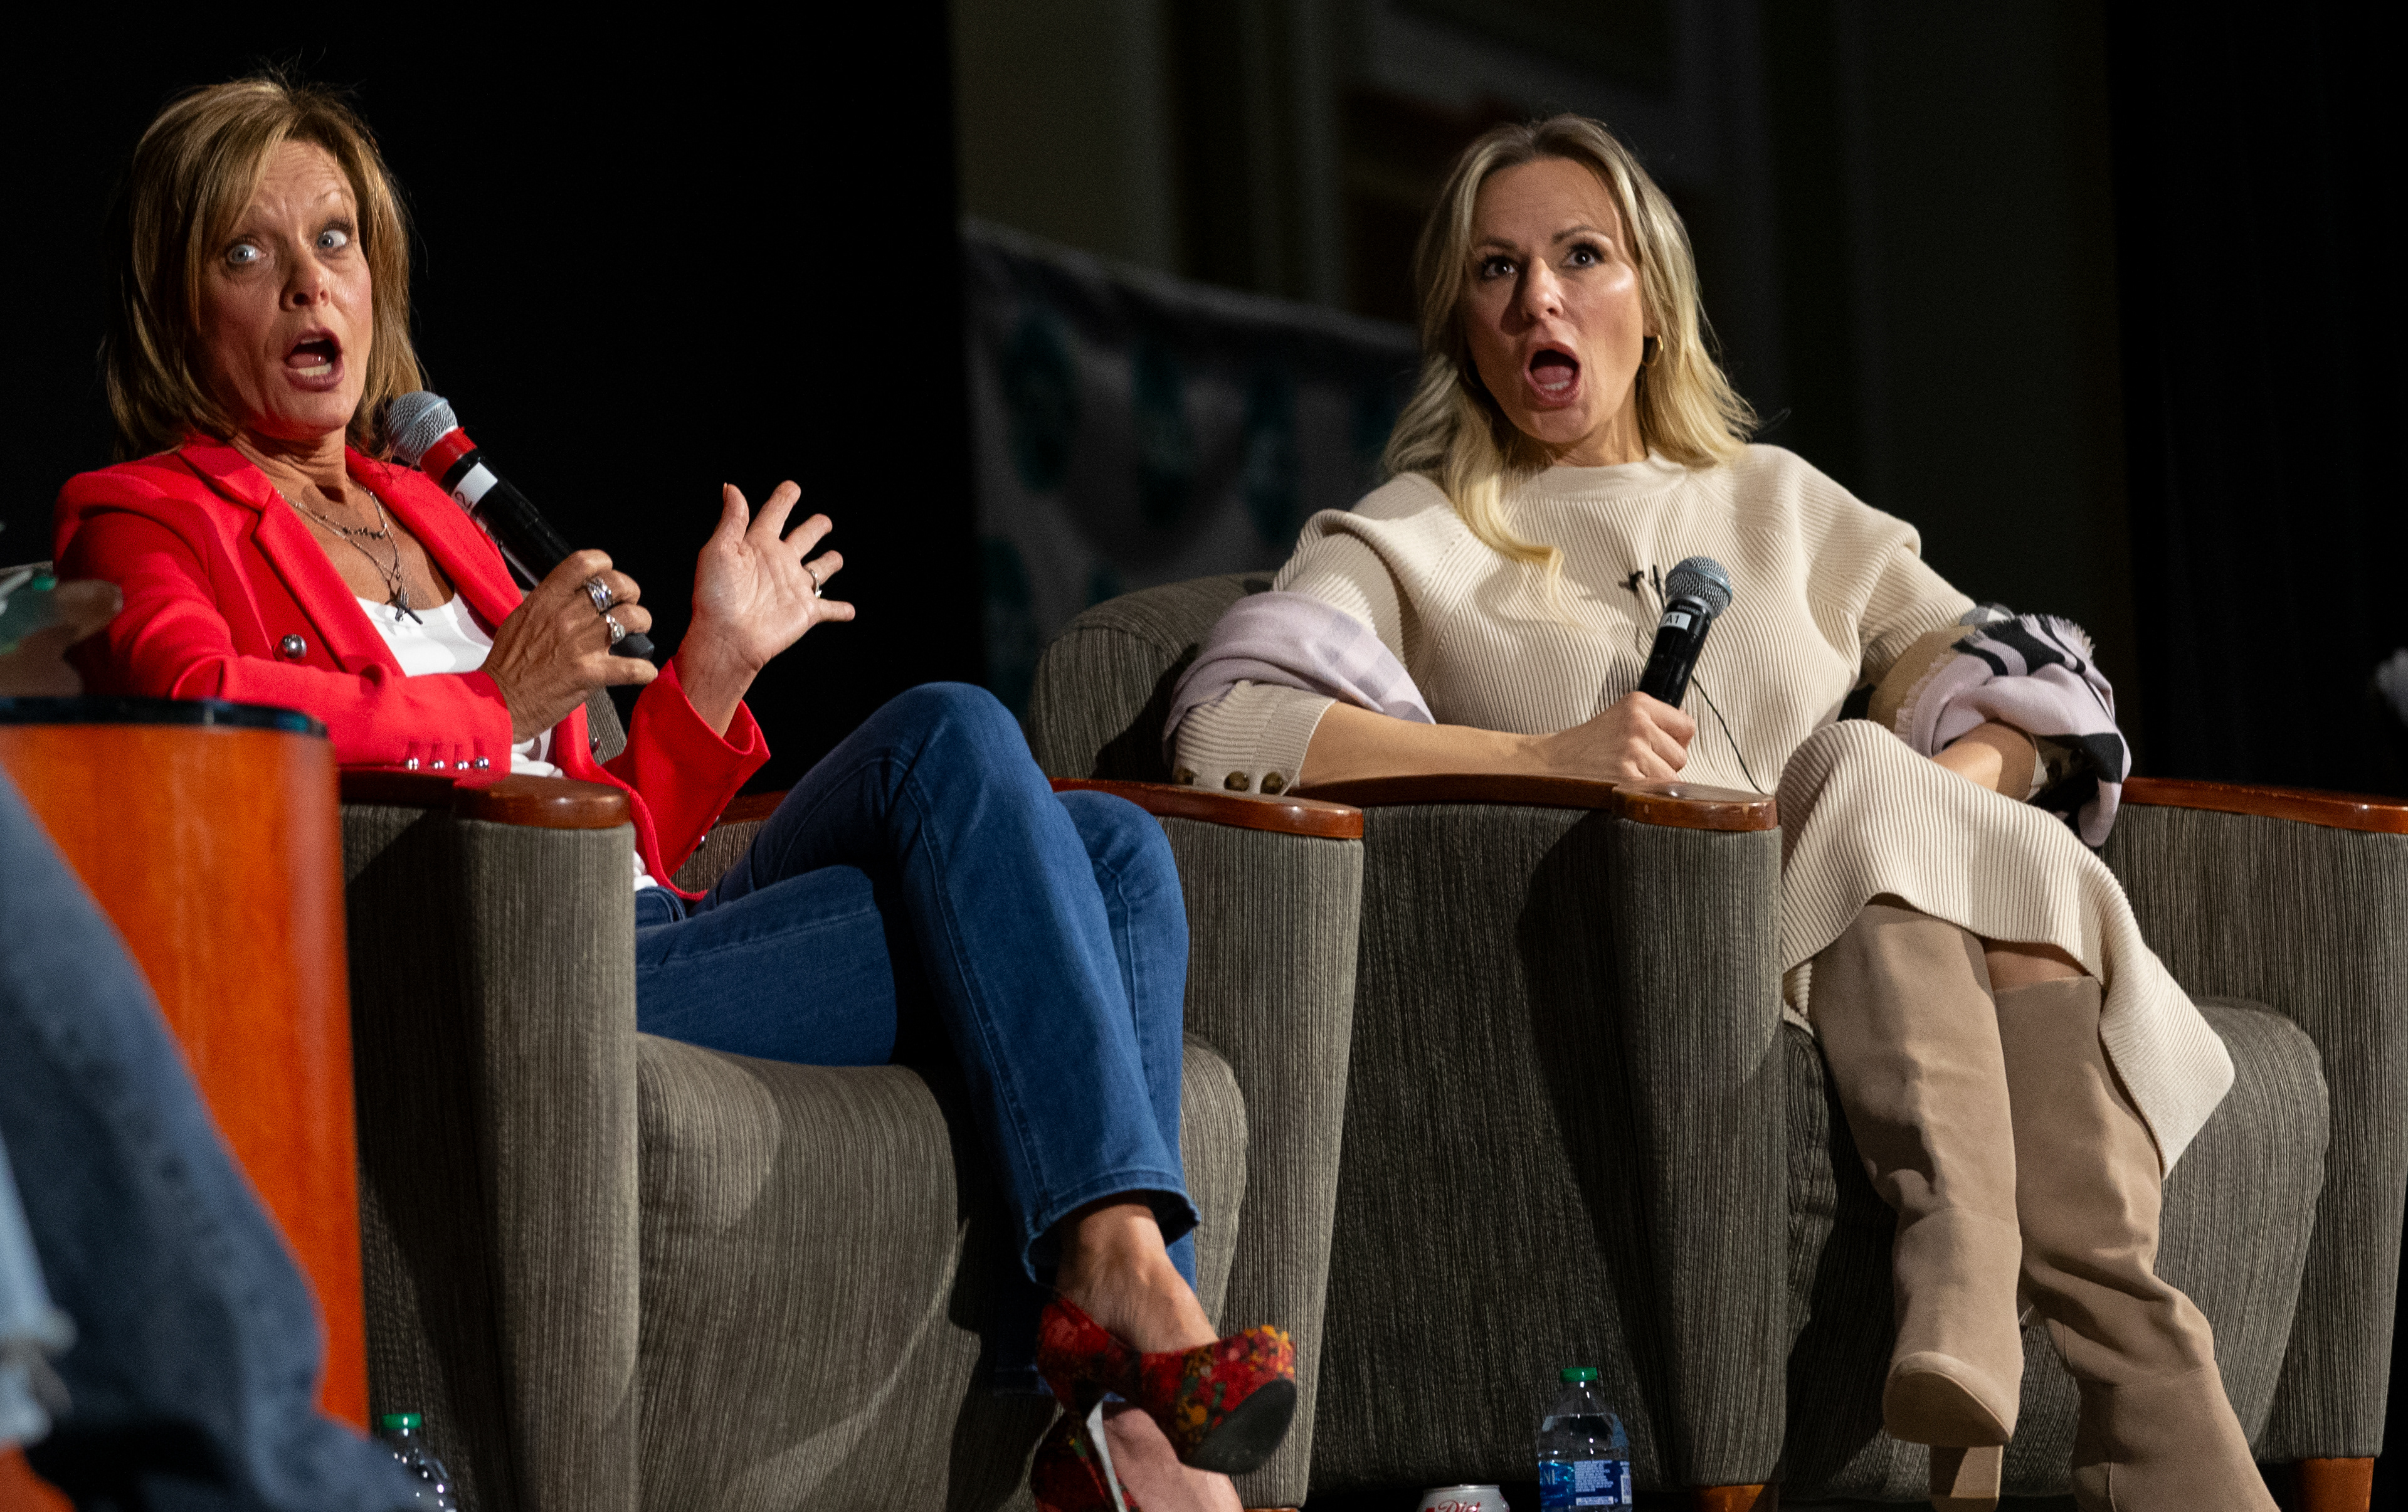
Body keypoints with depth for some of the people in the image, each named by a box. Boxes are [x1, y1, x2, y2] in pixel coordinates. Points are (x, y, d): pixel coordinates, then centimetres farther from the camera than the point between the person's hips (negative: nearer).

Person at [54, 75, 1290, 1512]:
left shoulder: (425, 515, 29)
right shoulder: (147, 521, 6)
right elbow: (195, 705, -21)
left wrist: (718, 662, 16)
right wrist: (498, 704, -11)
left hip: (649, 930, 8)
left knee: (1113, 852, -9)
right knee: (952, 736, -20)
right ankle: (1121, 1267, -31)